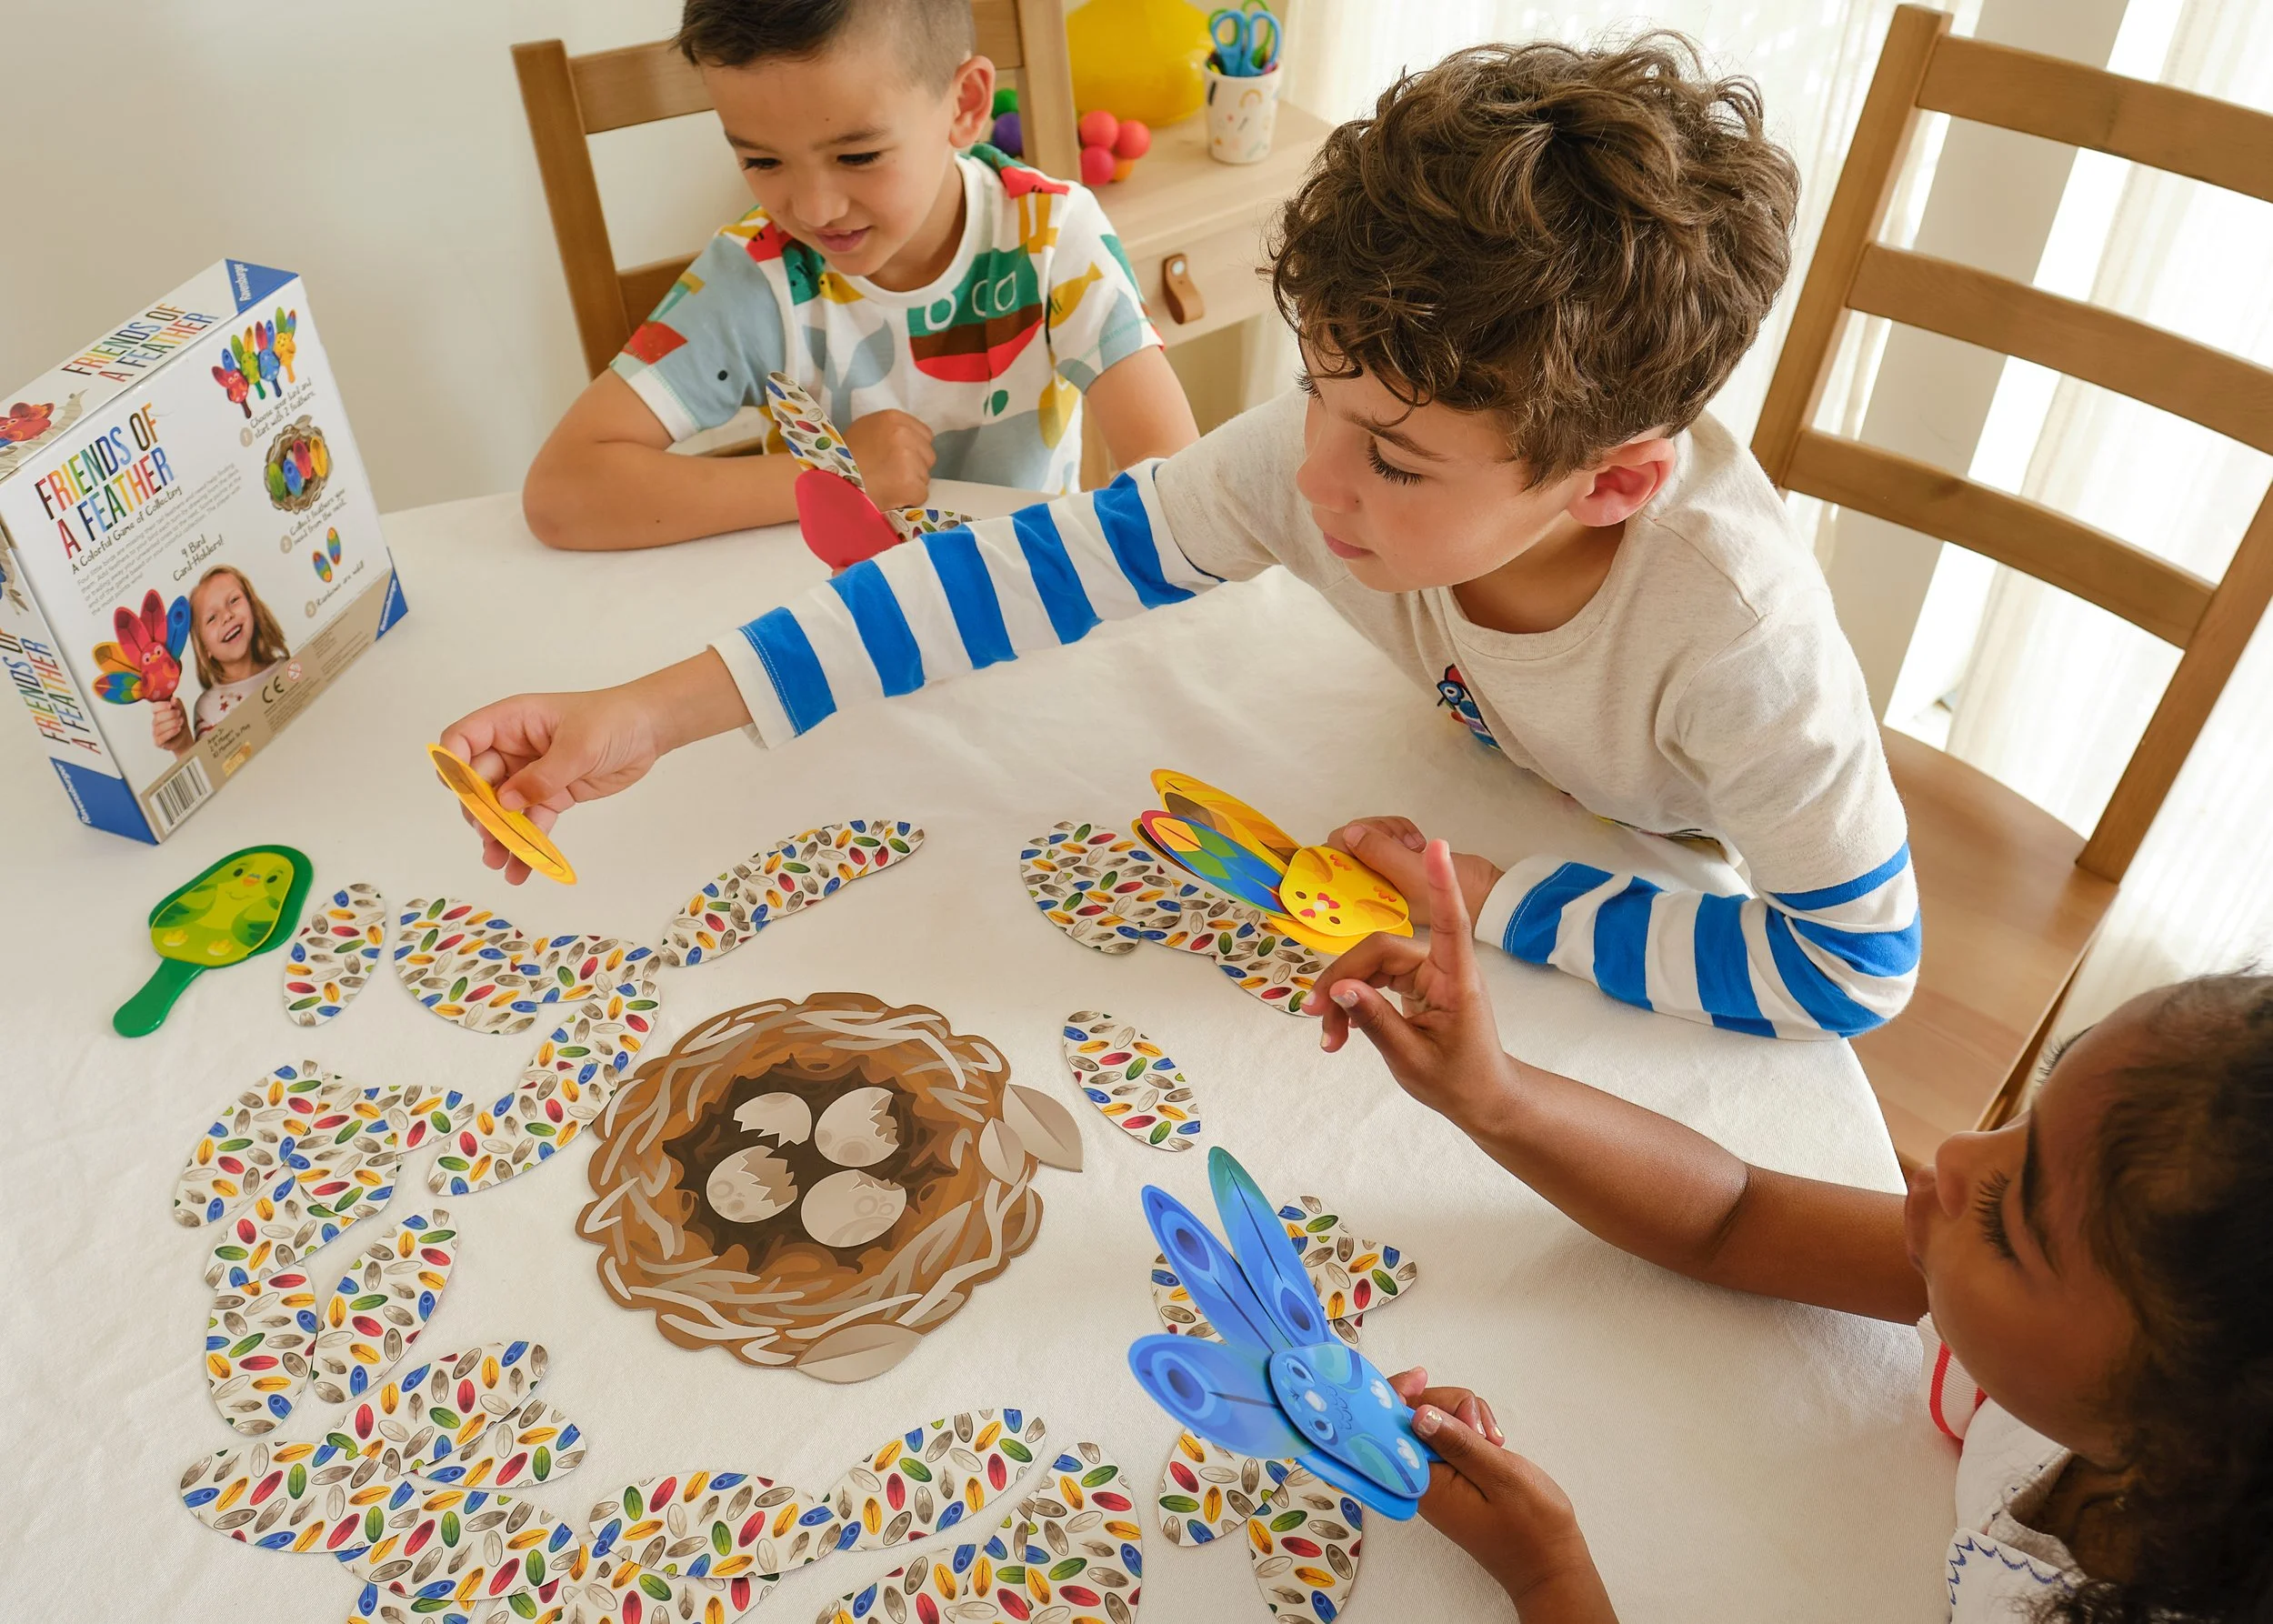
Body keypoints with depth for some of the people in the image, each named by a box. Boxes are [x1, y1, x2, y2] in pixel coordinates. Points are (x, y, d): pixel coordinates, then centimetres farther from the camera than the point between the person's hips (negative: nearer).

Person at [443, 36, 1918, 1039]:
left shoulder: (1737, 631, -41)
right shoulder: (1333, 449, -30)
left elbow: (1856, 964, -31)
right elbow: (1051, 562, -31)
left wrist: (1491, 906, -33)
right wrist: (652, 714, -36)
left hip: (1679, 911, -1)